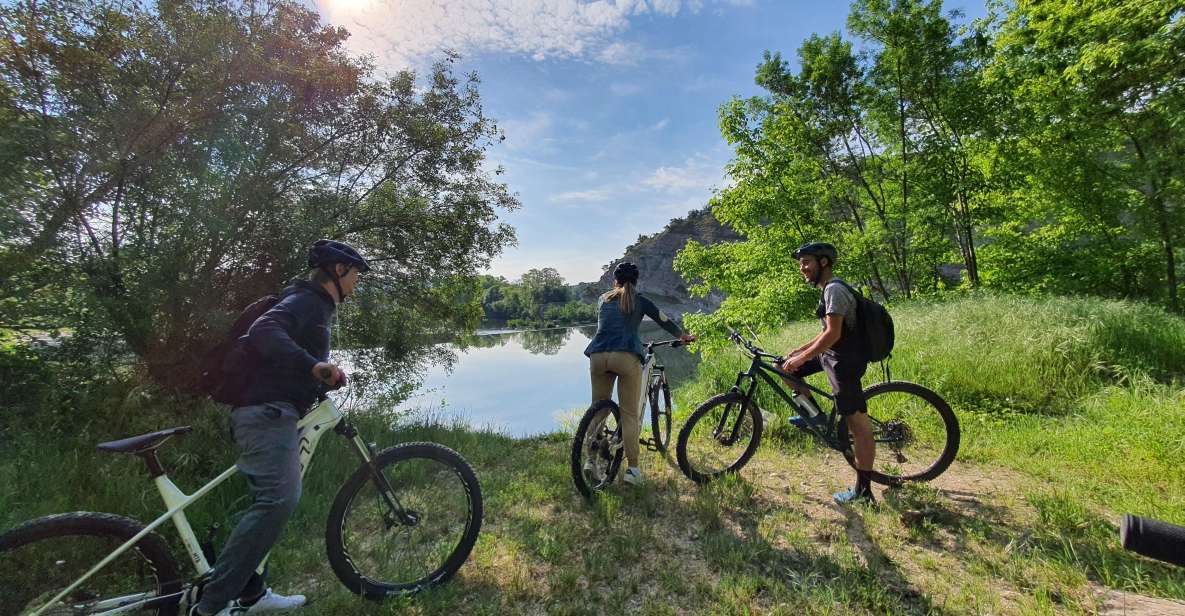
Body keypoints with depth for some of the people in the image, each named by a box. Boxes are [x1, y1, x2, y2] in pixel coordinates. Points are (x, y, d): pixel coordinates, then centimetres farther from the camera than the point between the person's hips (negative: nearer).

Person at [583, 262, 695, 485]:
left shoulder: (603, 299, 23)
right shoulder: (640, 301, 17)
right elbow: (664, 321, 26)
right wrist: (683, 336, 43)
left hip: (598, 355, 3)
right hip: (627, 356, -3)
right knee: (630, 414, 4)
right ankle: (632, 468, 6)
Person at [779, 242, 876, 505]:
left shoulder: (834, 289, -16)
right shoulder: (829, 289, 15)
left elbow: (833, 333, -24)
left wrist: (800, 359, -20)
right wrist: (798, 351, 17)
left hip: (845, 361, -10)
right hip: (834, 355, 10)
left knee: (859, 425, -3)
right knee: (787, 369, 10)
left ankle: (863, 493, 6)